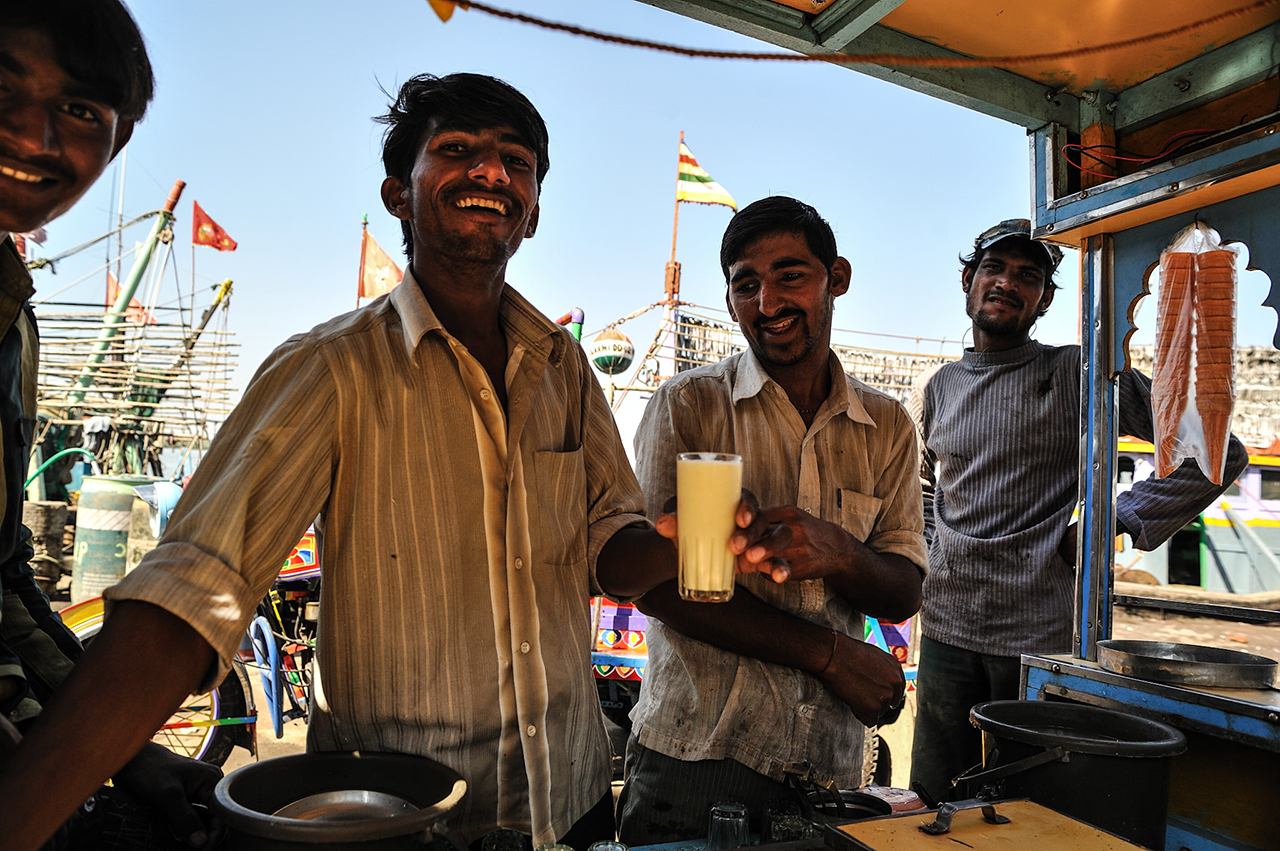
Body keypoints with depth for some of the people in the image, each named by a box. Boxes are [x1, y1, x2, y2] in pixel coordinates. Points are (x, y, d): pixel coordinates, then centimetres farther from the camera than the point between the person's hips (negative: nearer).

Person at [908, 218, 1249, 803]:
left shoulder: (1079, 375, -3)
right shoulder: (938, 388, 11)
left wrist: (1115, 523, -10)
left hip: (1039, 639, -4)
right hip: (946, 629, 4)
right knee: (932, 809, 13)